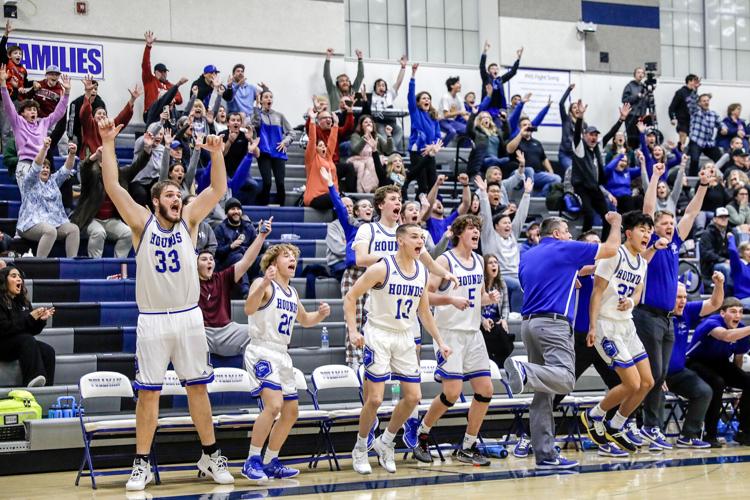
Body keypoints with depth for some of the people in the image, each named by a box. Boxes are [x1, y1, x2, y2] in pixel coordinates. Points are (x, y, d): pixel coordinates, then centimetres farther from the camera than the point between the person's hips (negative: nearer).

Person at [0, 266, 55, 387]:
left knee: (48, 351, -21)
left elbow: (32, 331, 14)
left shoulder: (23, 301, 13)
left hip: (22, 345, 6)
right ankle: (33, 382, -48)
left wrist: (41, 319, -7)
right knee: (27, 340, -34)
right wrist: (30, 318, -21)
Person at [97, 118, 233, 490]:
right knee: (148, 392, 2)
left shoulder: (188, 221, 6)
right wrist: (108, 143, -17)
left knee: (198, 388, 6)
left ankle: (210, 456, 16)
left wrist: (216, 153, -16)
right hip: (152, 320, -2)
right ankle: (142, 464, 9)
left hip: (188, 317, 2)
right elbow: (113, 188, -9)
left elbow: (217, 190, -3)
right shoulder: (142, 223, 0)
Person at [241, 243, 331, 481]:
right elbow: (249, 309, -27)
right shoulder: (263, 284, -8)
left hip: (282, 355, 9)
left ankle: (270, 462, 22)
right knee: (274, 404, -25)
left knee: (291, 411, 9)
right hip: (261, 351, -9)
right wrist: (263, 285, -43)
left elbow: (305, 320, 31)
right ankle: (252, 461, -15)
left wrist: (321, 314, 9)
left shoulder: (292, 293, 16)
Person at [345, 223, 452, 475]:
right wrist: (353, 331, -21)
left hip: (405, 338, 6)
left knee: (413, 397, 2)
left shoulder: (423, 272, 4)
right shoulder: (382, 268, -14)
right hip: (378, 334, -6)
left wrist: (439, 341, 12)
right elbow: (350, 298, -10)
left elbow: (424, 311, 16)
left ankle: (385, 442, 21)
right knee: (375, 398, -9)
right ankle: (360, 449, 12)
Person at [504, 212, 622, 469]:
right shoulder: (565, 249, 2)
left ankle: (545, 454, 3)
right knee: (565, 379, -23)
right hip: (553, 323, -8)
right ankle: (523, 370, -44)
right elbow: (611, 248, 9)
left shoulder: (527, 256, 20)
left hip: (529, 321, 8)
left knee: (543, 394, 7)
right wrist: (616, 223, 28)